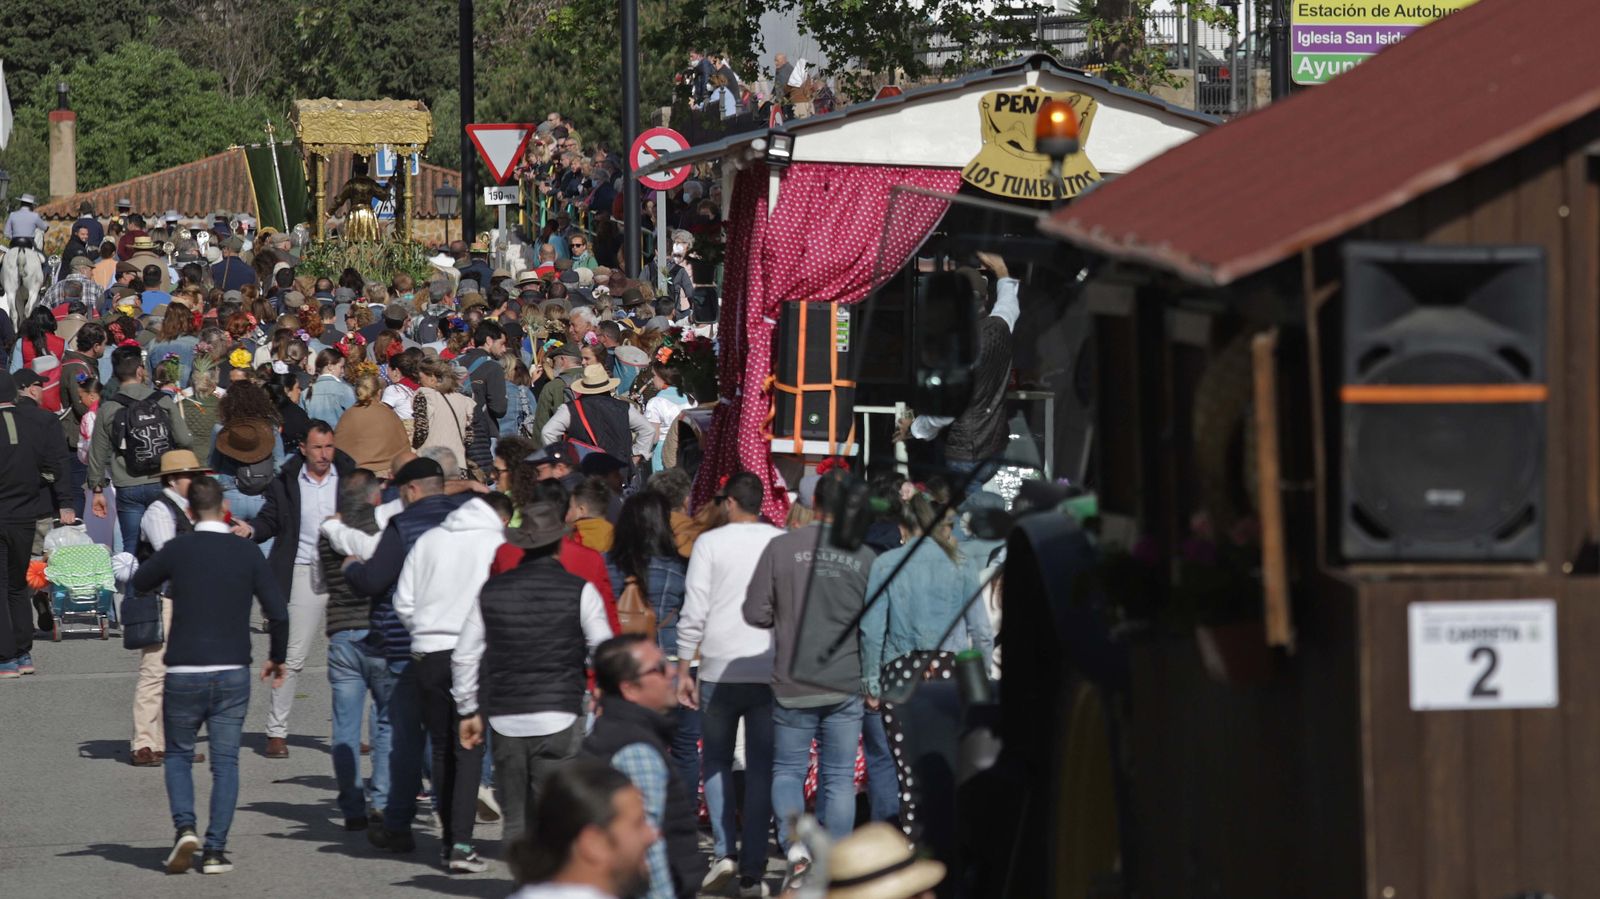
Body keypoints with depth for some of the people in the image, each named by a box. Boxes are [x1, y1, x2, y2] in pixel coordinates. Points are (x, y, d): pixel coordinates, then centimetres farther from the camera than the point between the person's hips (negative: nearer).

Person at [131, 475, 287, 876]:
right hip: (232, 674, 1)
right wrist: (277, 658, 13)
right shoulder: (247, 554, -1)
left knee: (178, 756, 15)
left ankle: (185, 827, -7)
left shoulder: (177, 550, -4)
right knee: (225, 761, 8)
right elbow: (278, 612, -2)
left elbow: (139, 583, 13)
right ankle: (215, 849, 0)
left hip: (184, 674, -1)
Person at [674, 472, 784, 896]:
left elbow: (694, 611, -3)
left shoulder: (711, 543, -1)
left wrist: (683, 670, 2)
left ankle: (725, 849, -2)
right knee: (762, 768, 5)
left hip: (720, 670, -1)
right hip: (772, 671, 1)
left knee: (716, 761, 14)